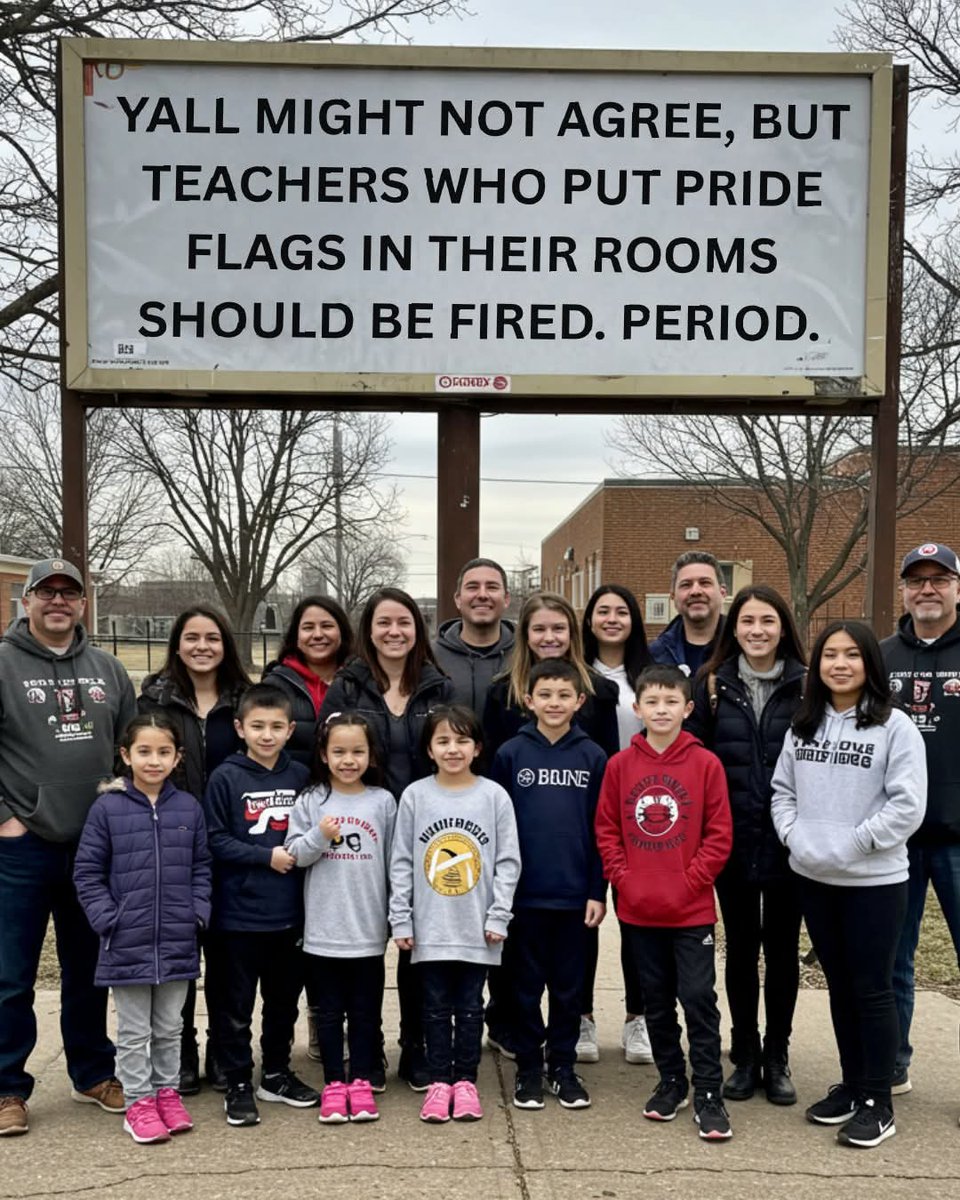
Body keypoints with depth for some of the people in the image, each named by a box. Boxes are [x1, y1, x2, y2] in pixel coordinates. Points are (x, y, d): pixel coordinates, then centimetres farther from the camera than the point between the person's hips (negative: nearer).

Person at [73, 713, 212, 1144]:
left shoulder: (189, 808, 1)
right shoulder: (108, 808, -7)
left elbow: (201, 868, 9)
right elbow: (87, 872, -3)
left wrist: (198, 913, -2)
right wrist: (108, 919, -10)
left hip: (178, 943, 2)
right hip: (127, 943, -2)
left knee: (169, 1028, 17)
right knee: (134, 1031, 9)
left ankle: (167, 1092, 31)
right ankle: (139, 1103, 21)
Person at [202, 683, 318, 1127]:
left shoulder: (301, 776, 2)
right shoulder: (226, 777, -7)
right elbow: (215, 840, -10)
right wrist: (267, 856, -15)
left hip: (289, 912, 4)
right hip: (239, 912, -3)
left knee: (284, 1000, 16)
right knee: (236, 1006, 7)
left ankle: (276, 1074, 32)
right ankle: (238, 1085, 20)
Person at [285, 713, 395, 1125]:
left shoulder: (383, 802, 1)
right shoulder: (310, 801, -1)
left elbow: (393, 862, 4)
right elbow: (294, 853, -1)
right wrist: (319, 837, -19)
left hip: (368, 929, 0)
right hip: (322, 929, 0)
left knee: (365, 1010, 10)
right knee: (329, 1010, 10)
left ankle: (361, 1080, 22)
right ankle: (334, 1083, 21)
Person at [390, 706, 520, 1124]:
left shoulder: (494, 796, -3)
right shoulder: (415, 795, -1)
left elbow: (508, 861, -1)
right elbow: (401, 862, 1)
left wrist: (499, 916, -7)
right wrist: (400, 920, -2)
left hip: (477, 928, 0)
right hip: (430, 927, 0)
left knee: (470, 1007, 9)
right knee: (436, 1006, 9)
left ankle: (465, 1080, 22)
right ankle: (439, 1081, 20)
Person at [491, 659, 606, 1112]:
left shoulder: (593, 757, 1)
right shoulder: (511, 753, -2)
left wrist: (598, 891, -2)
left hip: (574, 894, 1)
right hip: (524, 893, 0)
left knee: (568, 986, 11)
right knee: (526, 986, 10)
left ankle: (564, 1067, 25)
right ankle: (528, 1069, 22)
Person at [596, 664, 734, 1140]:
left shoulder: (705, 764, -5)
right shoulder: (620, 765, 2)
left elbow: (719, 833, -5)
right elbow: (606, 828, 5)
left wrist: (691, 881, -10)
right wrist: (622, 877, -4)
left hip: (692, 909, -3)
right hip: (638, 909, 3)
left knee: (699, 998, -2)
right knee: (657, 1001, 15)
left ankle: (707, 1093, 10)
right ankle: (671, 1081, 30)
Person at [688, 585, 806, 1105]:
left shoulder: (806, 685, -2)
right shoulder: (711, 683, 1)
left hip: (788, 841, -1)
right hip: (733, 841, 1)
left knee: (782, 947, 10)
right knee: (741, 946, 11)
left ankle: (777, 1057, 24)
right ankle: (745, 1055, 25)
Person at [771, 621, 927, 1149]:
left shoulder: (894, 726, -10)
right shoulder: (803, 725, 7)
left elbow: (907, 806, -15)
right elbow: (782, 790, 10)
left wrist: (850, 845, -17)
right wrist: (794, 836, -6)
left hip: (874, 881, -5)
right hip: (813, 878, 5)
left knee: (872, 989, 3)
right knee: (840, 985, 16)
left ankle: (878, 1102, 15)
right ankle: (851, 1084, 30)